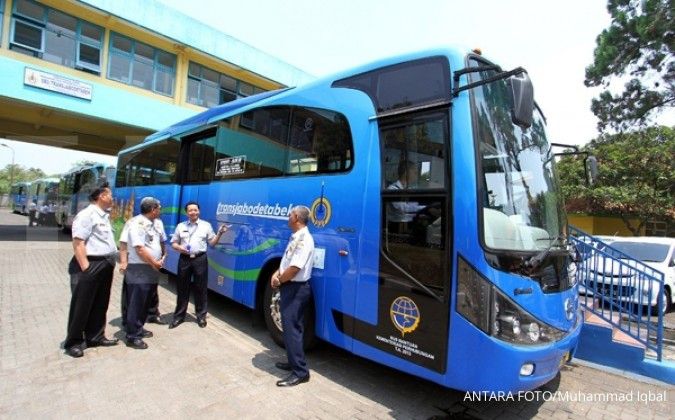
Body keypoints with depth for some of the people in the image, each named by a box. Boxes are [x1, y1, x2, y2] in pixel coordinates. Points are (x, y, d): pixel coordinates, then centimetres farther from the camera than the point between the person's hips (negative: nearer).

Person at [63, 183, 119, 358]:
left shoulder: (104, 216, 14)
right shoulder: (87, 215, -14)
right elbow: (78, 242, -19)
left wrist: (111, 261, 16)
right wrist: (85, 267, -21)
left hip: (105, 265, 9)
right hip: (91, 265, -9)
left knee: (100, 304, 16)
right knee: (82, 305, 3)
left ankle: (95, 337, 28)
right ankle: (73, 342, 17)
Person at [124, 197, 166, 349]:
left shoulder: (156, 222, 10)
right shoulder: (137, 223, -16)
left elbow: (161, 242, 22)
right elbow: (140, 249, -21)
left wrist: (162, 258, 8)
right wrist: (155, 263, -11)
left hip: (152, 269, 9)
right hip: (139, 270, -9)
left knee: (145, 302, 17)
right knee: (136, 303, -3)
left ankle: (139, 328, 31)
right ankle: (133, 337, 5)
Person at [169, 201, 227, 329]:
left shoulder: (206, 225, 5)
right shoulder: (181, 226, 10)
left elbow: (212, 243, 5)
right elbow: (173, 243, 13)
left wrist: (219, 233, -11)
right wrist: (179, 247, -9)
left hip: (200, 259, -2)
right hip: (184, 259, 2)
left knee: (200, 288, 5)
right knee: (182, 288, 9)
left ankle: (201, 316, 17)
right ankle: (179, 316, 21)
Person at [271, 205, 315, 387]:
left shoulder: (304, 239, -21)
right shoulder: (294, 237, 11)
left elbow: (294, 268, -25)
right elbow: (286, 261, 17)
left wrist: (279, 281, -9)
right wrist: (277, 274, -1)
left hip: (296, 289, -10)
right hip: (291, 287, 10)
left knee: (291, 328, -7)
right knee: (291, 326, 17)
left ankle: (300, 371, 2)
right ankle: (294, 362, 30)